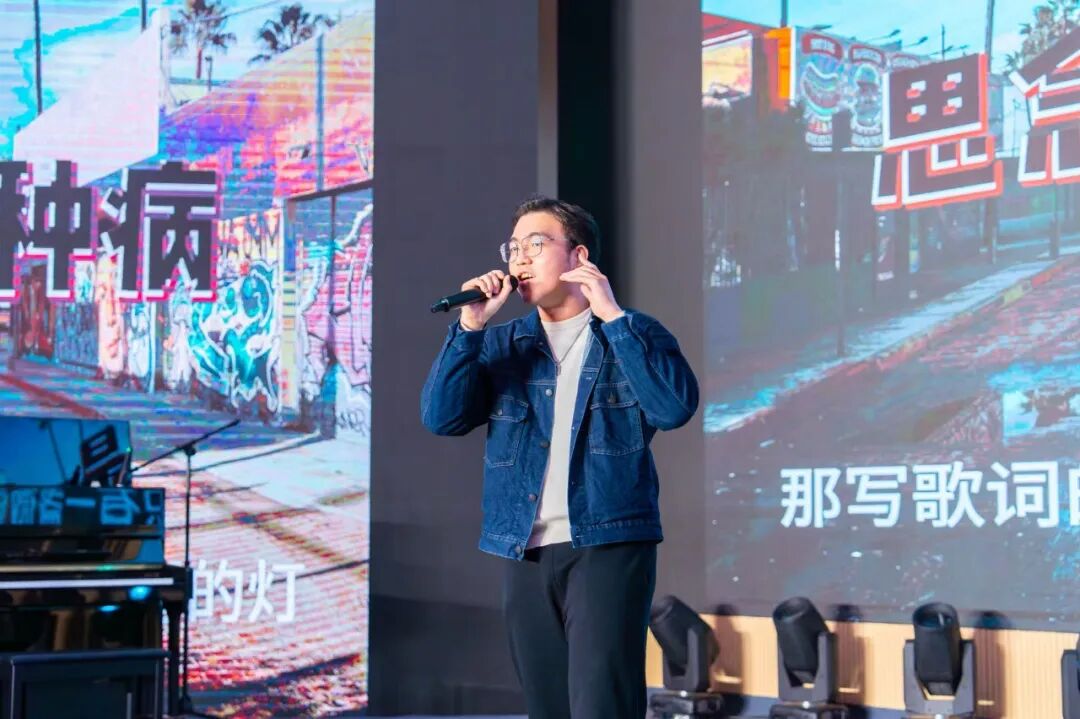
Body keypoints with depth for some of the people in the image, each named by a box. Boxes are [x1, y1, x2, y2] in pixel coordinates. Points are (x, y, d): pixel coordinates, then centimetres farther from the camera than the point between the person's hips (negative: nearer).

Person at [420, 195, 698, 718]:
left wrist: (612, 316, -12)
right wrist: (470, 326, -7)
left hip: (608, 546, -4)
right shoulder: (500, 344, 14)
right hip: (525, 553, 4)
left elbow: (675, 408, -13)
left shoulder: (634, 335, 4)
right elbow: (441, 417, 2)